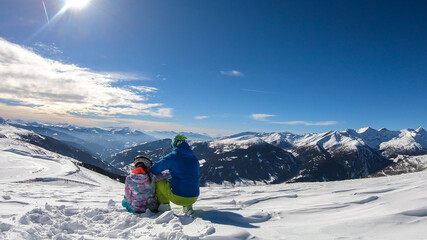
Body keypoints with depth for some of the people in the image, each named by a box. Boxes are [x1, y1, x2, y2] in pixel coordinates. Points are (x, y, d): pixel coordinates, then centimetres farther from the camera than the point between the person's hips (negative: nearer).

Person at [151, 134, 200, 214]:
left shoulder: (172, 156, -7)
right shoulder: (195, 159, 7)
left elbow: (155, 169, -4)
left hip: (177, 198, -4)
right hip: (194, 198, 4)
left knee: (159, 181, 18)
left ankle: (164, 204, 13)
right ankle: (187, 206, 18)